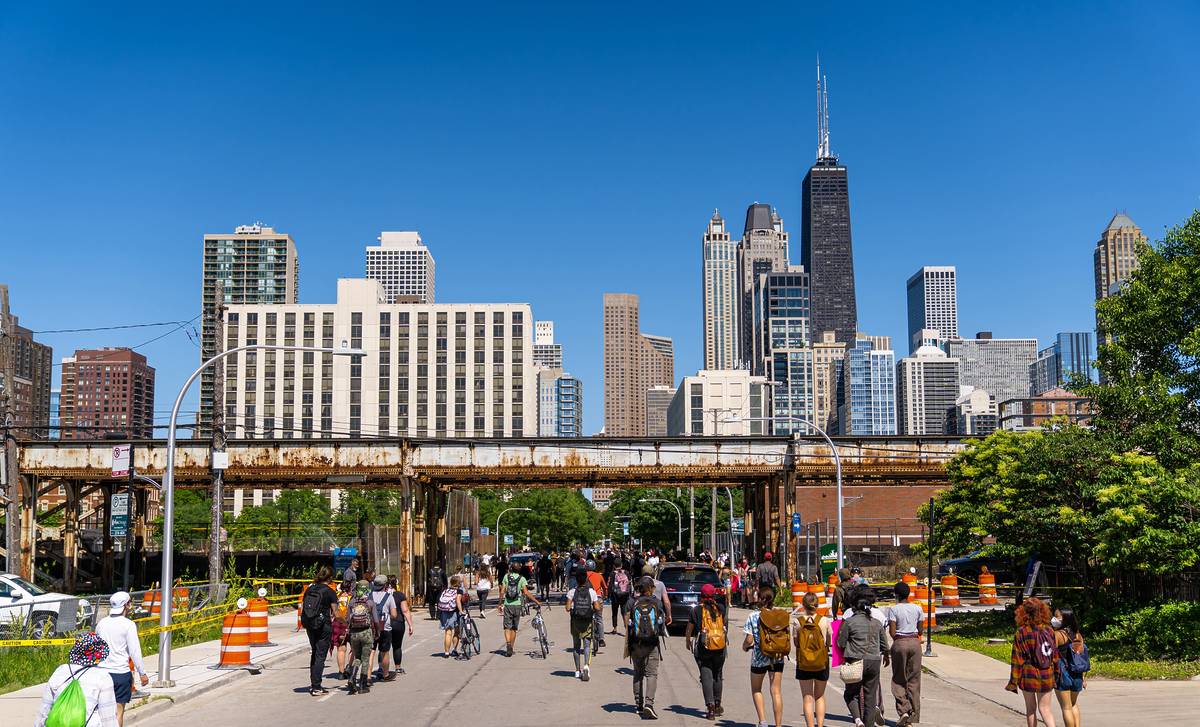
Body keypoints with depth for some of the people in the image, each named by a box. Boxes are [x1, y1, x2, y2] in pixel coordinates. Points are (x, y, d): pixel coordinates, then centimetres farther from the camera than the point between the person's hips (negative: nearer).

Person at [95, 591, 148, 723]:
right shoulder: (128, 625, -10)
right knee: (119, 710, 3)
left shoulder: (101, 623, 7)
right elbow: (135, 651, -12)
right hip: (121, 672, -5)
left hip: (102, 671, 5)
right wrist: (142, 673, -6)